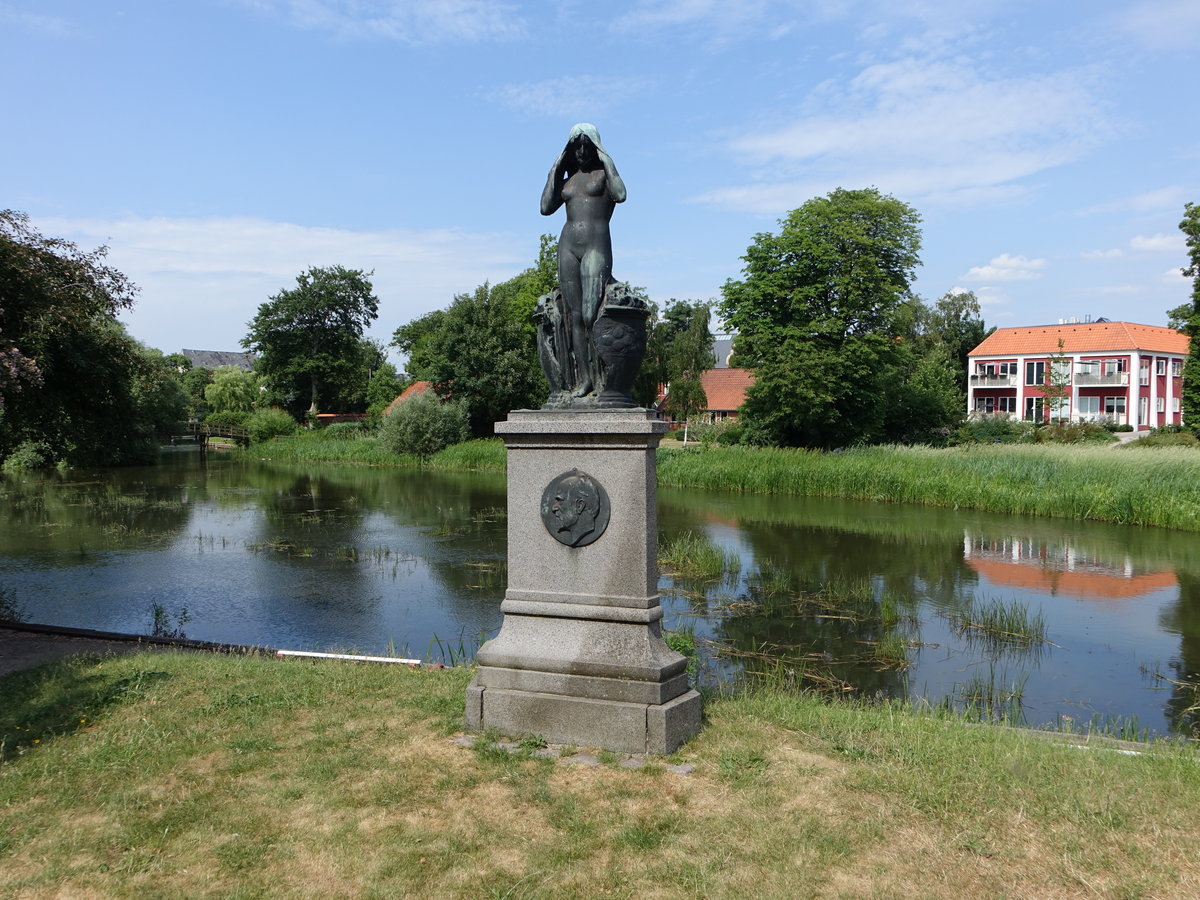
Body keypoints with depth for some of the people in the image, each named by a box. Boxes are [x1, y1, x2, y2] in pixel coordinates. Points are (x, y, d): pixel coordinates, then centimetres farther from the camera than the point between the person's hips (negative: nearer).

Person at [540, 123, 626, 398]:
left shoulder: (604, 173, 6)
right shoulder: (568, 179, 20)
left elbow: (620, 195, -16)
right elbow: (546, 208, 8)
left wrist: (606, 160, -6)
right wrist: (554, 170, 9)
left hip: (597, 245, -5)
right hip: (567, 246, 5)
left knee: (590, 315, -16)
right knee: (574, 316, -2)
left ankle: (600, 376, -10)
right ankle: (583, 377, -2)